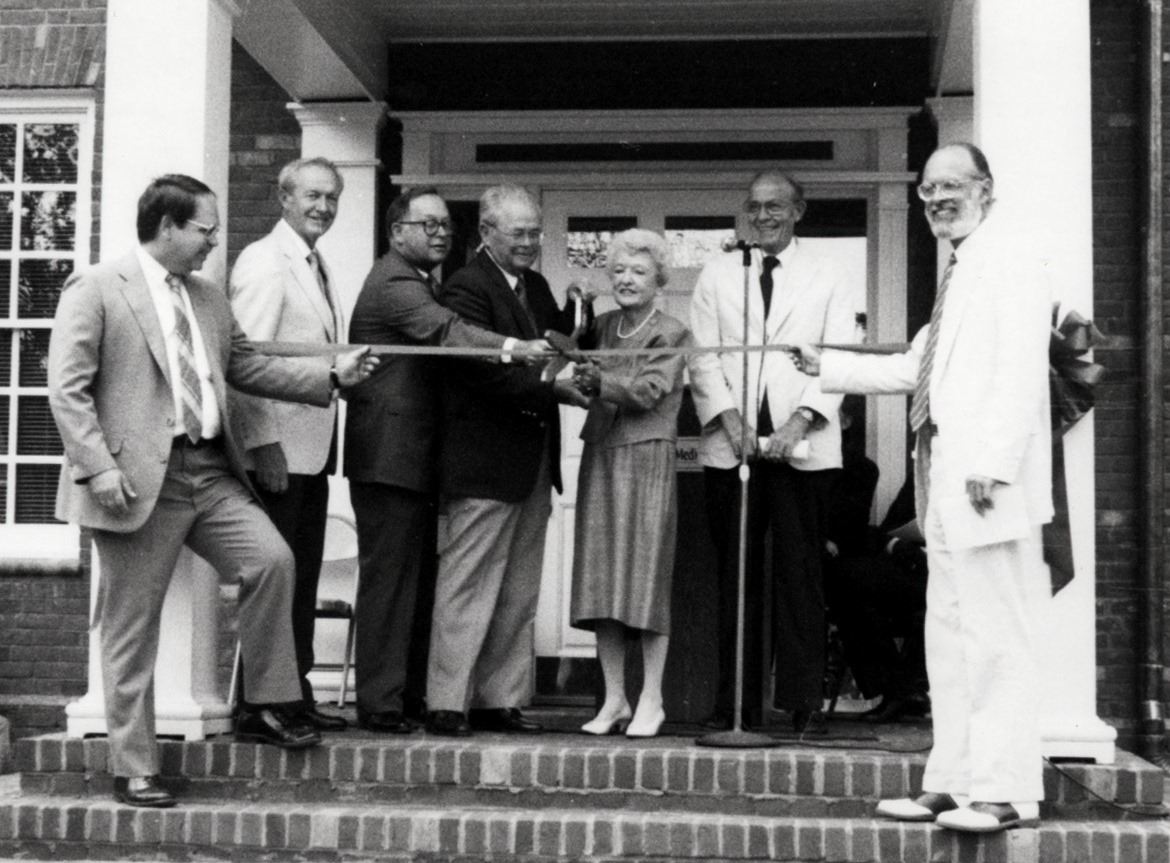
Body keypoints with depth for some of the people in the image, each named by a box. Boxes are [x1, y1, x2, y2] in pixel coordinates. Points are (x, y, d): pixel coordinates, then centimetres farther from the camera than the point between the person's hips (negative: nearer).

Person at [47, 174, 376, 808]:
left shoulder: (209, 298, 17)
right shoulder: (95, 289, -5)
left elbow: (247, 367, 19)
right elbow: (67, 387, -10)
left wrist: (331, 375, 10)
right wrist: (98, 466, -18)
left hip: (210, 471, 6)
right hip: (140, 480, -6)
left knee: (272, 559, -11)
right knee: (132, 629, 1)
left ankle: (264, 708, 5)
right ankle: (133, 769, 12)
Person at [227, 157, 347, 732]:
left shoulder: (318, 269, 17)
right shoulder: (263, 261, -10)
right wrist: (263, 443, -21)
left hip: (311, 448, 9)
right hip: (277, 448, -9)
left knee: (302, 575, 12)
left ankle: (295, 692, 20)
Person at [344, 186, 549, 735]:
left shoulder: (419, 283, 21)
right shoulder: (393, 284, -14)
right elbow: (445, 330, -31)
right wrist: (513, 347, -46)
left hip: (414, 458, 10)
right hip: (390, 457, -10)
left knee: (418, 578, 13)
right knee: (389, 577, -7)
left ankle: (412, 696, 20)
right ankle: (379, 703, -3)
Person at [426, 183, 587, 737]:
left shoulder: (536, 287, 16)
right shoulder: (466, 288, -11)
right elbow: (483, 372, -20)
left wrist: (576, 309, -5)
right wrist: (552, 389, -22)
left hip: (533, 463, 9)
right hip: (485, 464, -9)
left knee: (519, 594, 12)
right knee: (468, 588, -3)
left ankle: (499, 701, 20)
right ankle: (446, 705, 4)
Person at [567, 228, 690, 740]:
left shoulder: (672, 334, 1)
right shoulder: (602, 327, 16)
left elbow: (648, 391, -11)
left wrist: (599, 380, -22)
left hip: (647, 461, -5)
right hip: (600, 458, 5)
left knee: (646, 577, -4)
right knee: (601, 580, 3)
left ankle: (651, 701, 2)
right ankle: (613, 700, 9)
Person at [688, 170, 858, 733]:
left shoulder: (828, 277, 10)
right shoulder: (718, 274, 14)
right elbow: (702, 355, 7)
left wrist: (801, 420, -12)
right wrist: (729, 418, -8)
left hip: (802, 446, -1)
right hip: (730, 446, 1)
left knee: (800, 573, -2)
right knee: (735, 574, 3)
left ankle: (803, 701, 4)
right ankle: (734, 700, 8)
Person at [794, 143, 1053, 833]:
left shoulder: (1008, 257, -6)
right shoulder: (959, 271, 21)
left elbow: (1020, 370, -16)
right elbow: (914, 368, 27)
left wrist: (993, 462, -23)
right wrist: (825, 366, 24)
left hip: (988, 480, -10)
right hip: (946, 479, 10)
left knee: (996, 637, -6)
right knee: (950, 636, 11)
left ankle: (1006, 791, -1)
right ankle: (954, 782, 18)